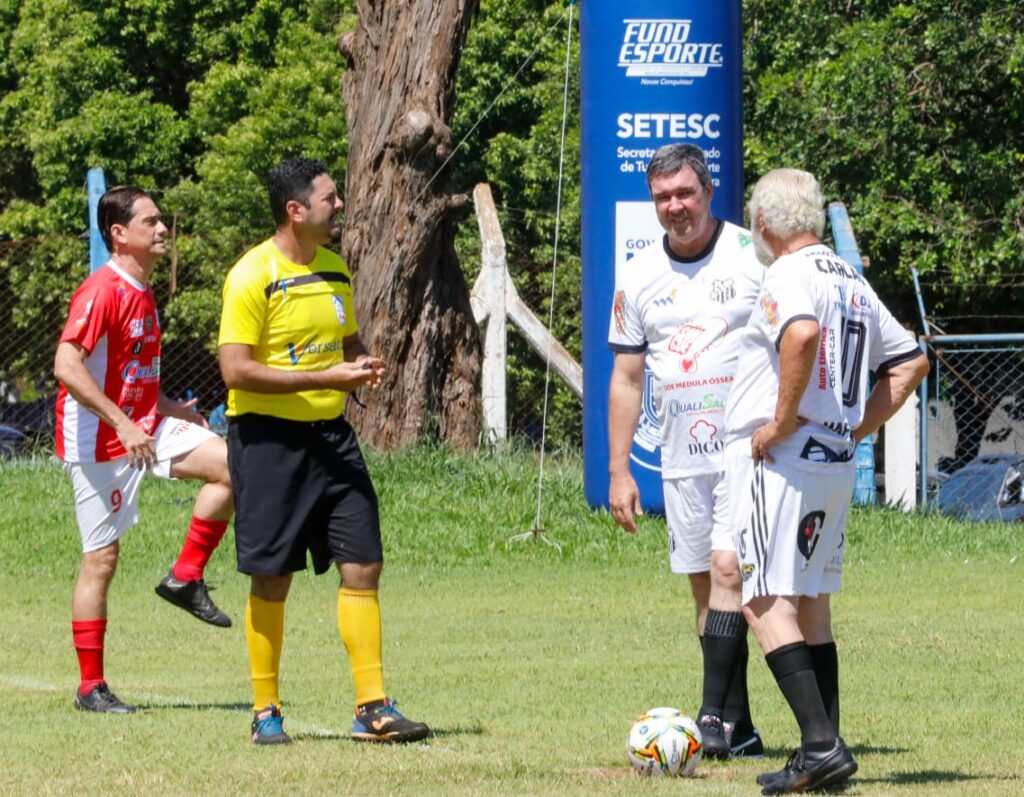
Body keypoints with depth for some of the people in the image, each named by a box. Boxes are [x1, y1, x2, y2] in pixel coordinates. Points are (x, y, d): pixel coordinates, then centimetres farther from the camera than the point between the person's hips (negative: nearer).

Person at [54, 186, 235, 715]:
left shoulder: (142, 290, 12)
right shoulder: (102, 291, -17)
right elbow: (67, 366, -26)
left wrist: (166, 407, 12)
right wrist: (124, 425, -28)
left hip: (143, 426, 8)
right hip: (100, 440, -8)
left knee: (230, 466, -8)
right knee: (102, 556, -4)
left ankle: (186, 579, 2)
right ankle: (90, 687, 3)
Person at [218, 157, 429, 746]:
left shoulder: (335, 271, 12)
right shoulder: (253, 277, -12)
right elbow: (237, 369, -18)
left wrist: (362, 366, 1)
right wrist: (325, 378, -21)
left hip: (330, 434, 6)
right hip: (268, 438, -6)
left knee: (363, 566, -2)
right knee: (272, 581, 0)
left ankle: (373, 709, 1)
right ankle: (266, 713, 12)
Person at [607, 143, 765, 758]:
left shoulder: (753, 257, -3)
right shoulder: (640, 277, 9)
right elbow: (626, 378, 13)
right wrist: (619, 471, 8)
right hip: (682, 462, 5)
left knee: (728, 568, -17)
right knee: (706, 588, 6)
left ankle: (714, 715, -20)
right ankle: (739, 729, 10)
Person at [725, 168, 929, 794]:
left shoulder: (790, 274, -11)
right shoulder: (853, 280, 15)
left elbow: (803, 332, -33)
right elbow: (911, 360, 23)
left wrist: (785, 419, -23)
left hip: (781, 460, -9)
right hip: (838, 462, 9)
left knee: (768, 603, -8)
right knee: (811, 600, 15)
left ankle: (822, 743, -18)